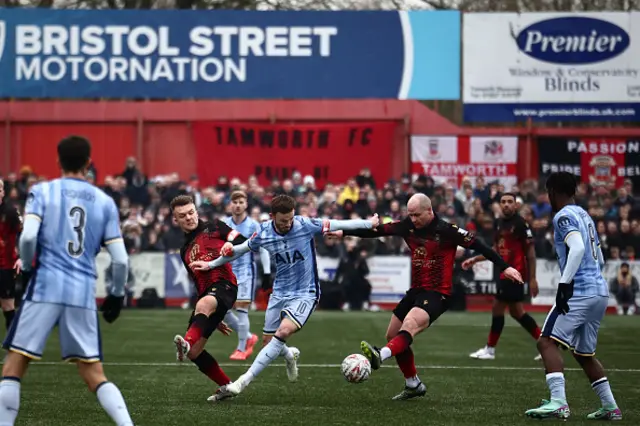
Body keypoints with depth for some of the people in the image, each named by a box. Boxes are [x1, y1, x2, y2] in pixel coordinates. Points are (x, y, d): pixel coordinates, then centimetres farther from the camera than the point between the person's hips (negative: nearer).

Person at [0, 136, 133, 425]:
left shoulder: (42, 191, 2)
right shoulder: (105, 202, 10)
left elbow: (28, 237, -13)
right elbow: (120, 260, 5)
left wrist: (27, 267, 6)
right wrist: (117, 294, 20)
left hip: (45, 287, -3)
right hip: (84, 293, 3)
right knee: (94, 375, 7)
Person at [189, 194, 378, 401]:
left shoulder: (305, 225, -16)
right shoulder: (263, 233, -7)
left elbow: (338, 225, -9)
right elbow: (240, 249, 9)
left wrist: (370, 223, -5)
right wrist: (211, 264, 14)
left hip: (305, 293, -4)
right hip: (279, 293, 4)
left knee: (283, 332, -26)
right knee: (268, 342, 7)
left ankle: (243, 382, -27)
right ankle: (290, 355, 45)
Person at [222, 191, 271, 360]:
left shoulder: (253, 226, -4)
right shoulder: (224, 224, 5)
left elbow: (263, 249, -1)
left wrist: (267, 271, -6)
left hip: (245, 272, -4)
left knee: (241, 308, -12)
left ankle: (241, 349, -3)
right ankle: (249, 337, 22)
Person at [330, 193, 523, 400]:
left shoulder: (446, 231, -14)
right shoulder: (408, 226, 2)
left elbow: (478, 245, -14)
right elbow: (376, 231, 7)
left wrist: (504, 267, -18)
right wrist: (344, 233, 4)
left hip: (437, 293, -8)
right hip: (416, 290, 8)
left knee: (410, 325, -33)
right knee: (393, 334, 11)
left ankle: (381, 355, -58)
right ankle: (413, 385, 25)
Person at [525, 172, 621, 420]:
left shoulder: (564, 216, -6)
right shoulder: (585, 216, 22)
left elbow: (578, 248, -23)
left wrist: (564, 284, -24)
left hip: (581, 292, -9)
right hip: (600, 291, 9)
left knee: (547, 342, -13)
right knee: (584, 352, 20)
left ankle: (558, 402, -27)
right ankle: (610, 407, 19)